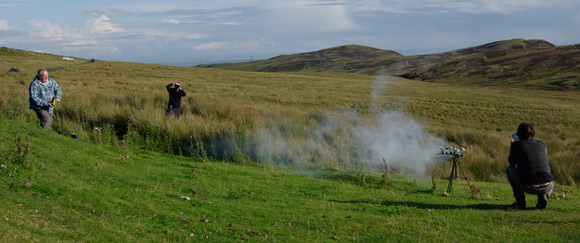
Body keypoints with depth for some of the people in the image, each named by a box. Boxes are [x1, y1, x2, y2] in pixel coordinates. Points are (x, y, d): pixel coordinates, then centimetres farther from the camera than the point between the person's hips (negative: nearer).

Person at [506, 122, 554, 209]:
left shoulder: (517, 145, 5)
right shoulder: (542, 145, 15)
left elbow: (512, 162, 22)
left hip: (529, 188, -3)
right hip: (546, 188, 3)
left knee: (509, 169, 23)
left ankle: (520, 201, 15)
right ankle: (543, 196, 7)